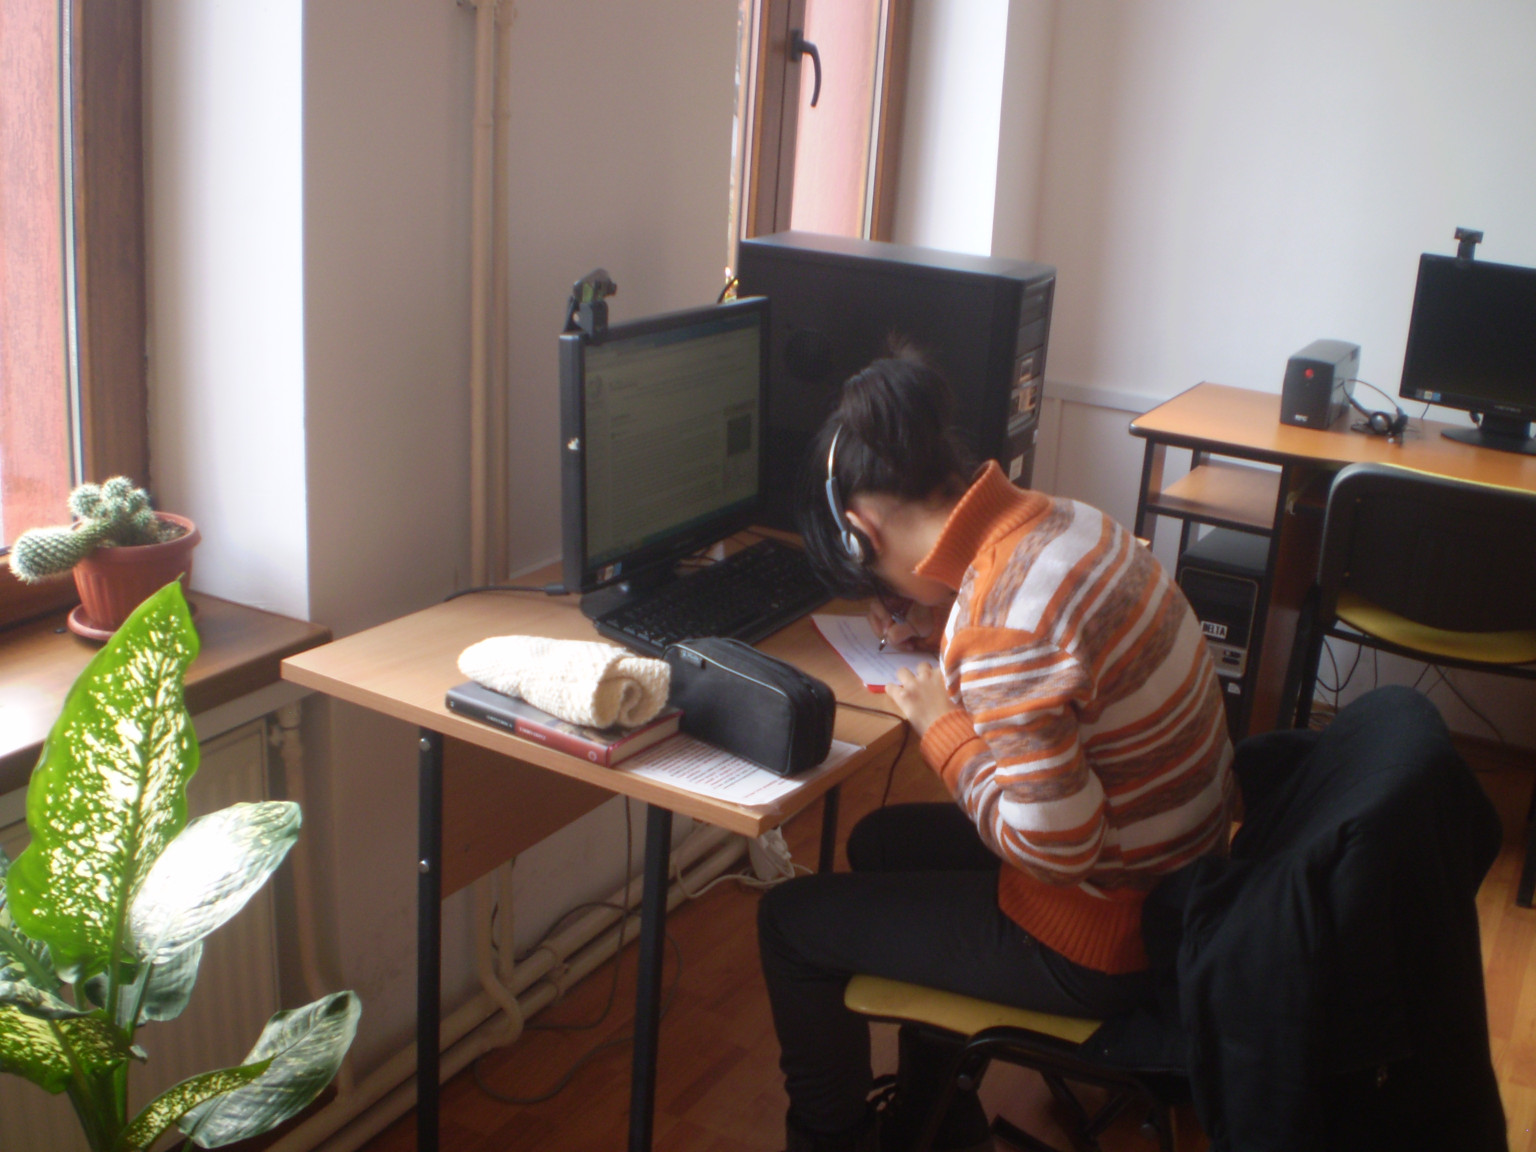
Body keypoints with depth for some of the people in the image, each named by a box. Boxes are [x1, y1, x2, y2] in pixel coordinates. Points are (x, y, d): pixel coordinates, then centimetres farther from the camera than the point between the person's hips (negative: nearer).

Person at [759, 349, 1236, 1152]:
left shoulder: (1003, 617, -32)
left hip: (1103, 941, -9)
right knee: (881, 842, 26)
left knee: (790, 922, 2)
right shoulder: (1062, 519, -4)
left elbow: (1053, 847, -30)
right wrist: (938, 623, 4)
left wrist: (942, 725, -18)